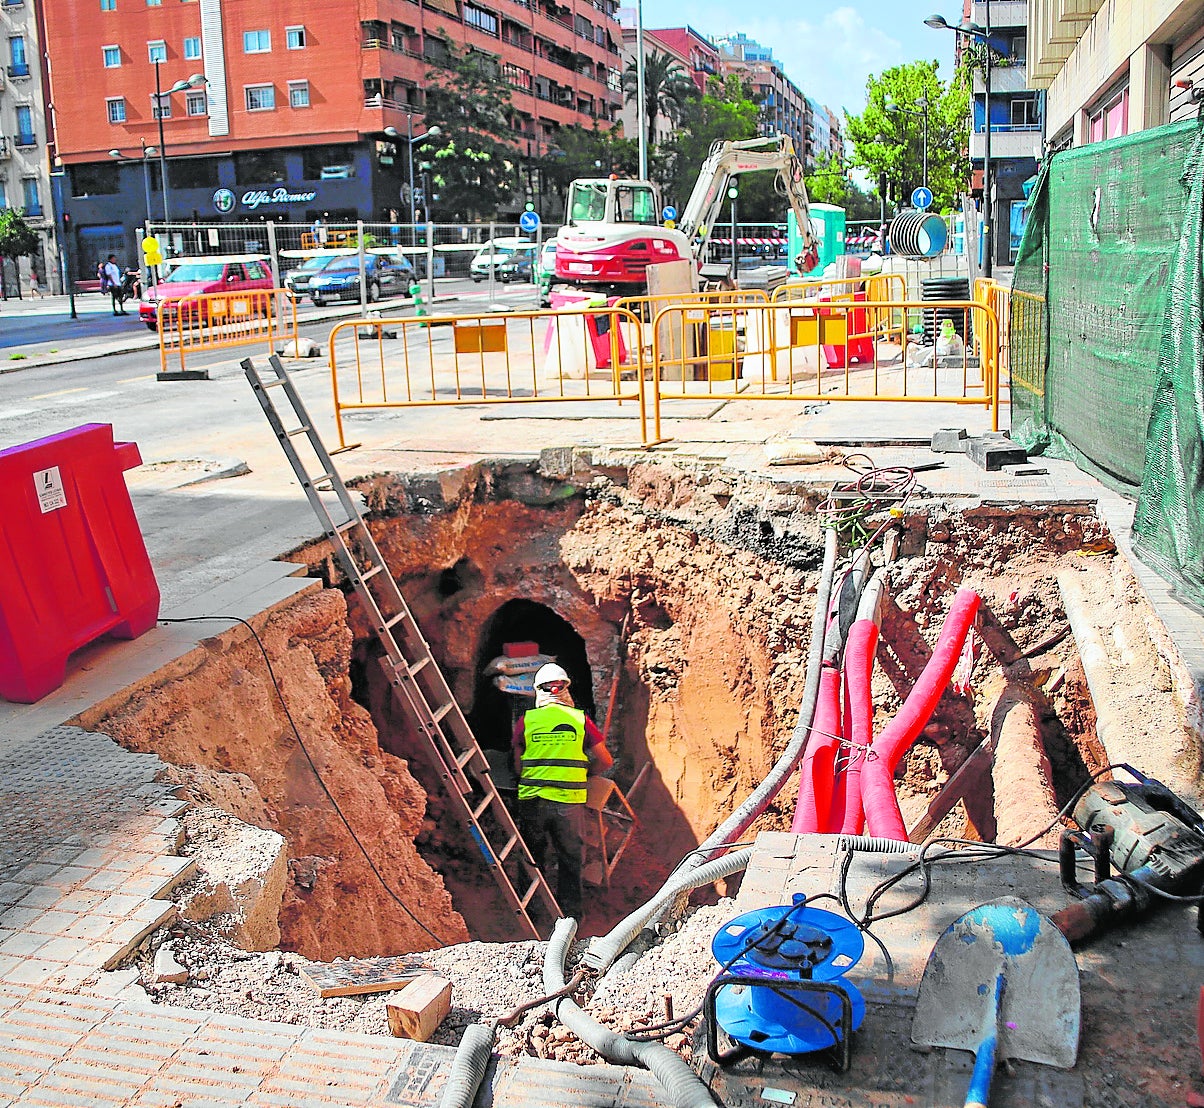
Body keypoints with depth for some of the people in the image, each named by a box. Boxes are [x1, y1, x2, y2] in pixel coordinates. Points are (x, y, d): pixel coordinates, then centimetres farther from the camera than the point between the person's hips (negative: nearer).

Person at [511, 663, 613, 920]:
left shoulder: (526, 720, 1)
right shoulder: (580, 719, 0)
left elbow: (518, 765, 6)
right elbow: (605, 762, 3)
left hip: (532, 801, 1)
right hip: (570, 802, -1)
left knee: (532, 859, 15)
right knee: (570, 860, 12)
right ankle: (570, 913, 15)